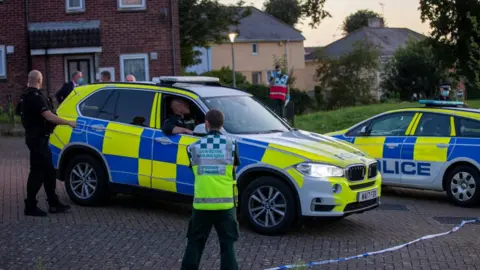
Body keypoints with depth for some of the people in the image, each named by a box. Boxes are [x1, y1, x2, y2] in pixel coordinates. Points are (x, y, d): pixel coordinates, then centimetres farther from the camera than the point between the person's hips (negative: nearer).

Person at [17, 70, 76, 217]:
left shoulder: (26, 96, 13)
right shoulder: (36, 96, -19)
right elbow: (49, 116, -27)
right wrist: (68, 122, -22)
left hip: (34, 137, 10)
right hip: (38, 138, -10)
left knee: (48, 171, 13)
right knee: (37, 172, -5)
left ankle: (53, 203, 17)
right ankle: (30, 206, 0)